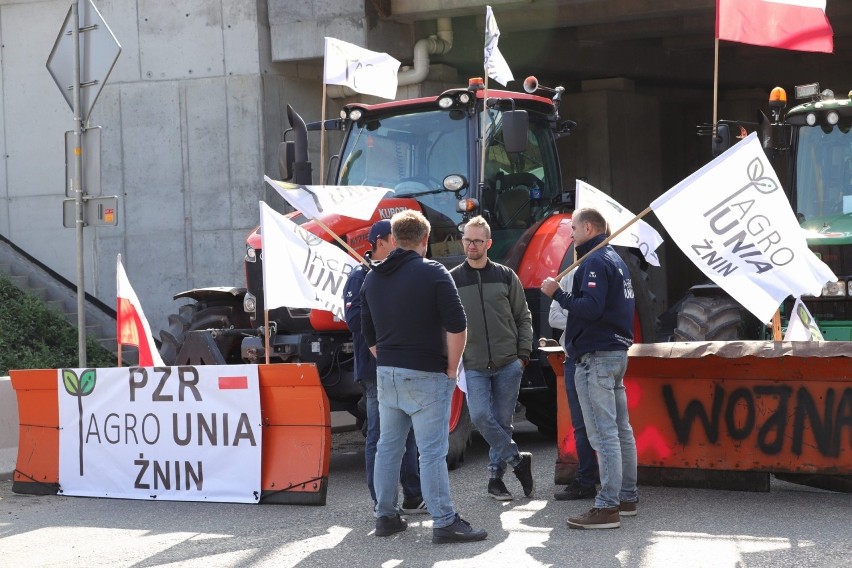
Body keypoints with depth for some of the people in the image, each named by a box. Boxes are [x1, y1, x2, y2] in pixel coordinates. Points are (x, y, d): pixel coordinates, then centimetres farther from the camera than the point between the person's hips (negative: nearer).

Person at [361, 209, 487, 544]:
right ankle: (444, 523, -6)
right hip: (425, 376, -6)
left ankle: (385, 517, 18)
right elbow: (457, 326, -13)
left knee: (388, 446, 12)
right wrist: (451, 369, -4)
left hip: (386, 374, 6)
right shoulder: (433, 274, -9)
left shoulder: (372, 279, 10)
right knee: (432, 451, -6)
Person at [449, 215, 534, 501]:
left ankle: (496, 475, 18)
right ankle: (518, 459, 0)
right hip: (474, 367, -1)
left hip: (508, 365, 1)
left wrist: (523, 354, 1)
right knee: (480, 415, -18)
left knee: (502, 421, 4)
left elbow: (523, 318, 10)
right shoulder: (452, 280, 3)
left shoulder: (506, 277, 5)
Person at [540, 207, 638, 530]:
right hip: (617, 351, 11)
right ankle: (627, 498, 21)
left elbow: (590, 308, -25)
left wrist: (557, 294, -15)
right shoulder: (614, 259, 19)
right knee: (620, 429, 14)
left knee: (603, 434, -12)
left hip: (596, 357, -11)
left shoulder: (594, 262, -13)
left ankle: (607, 508, -13)